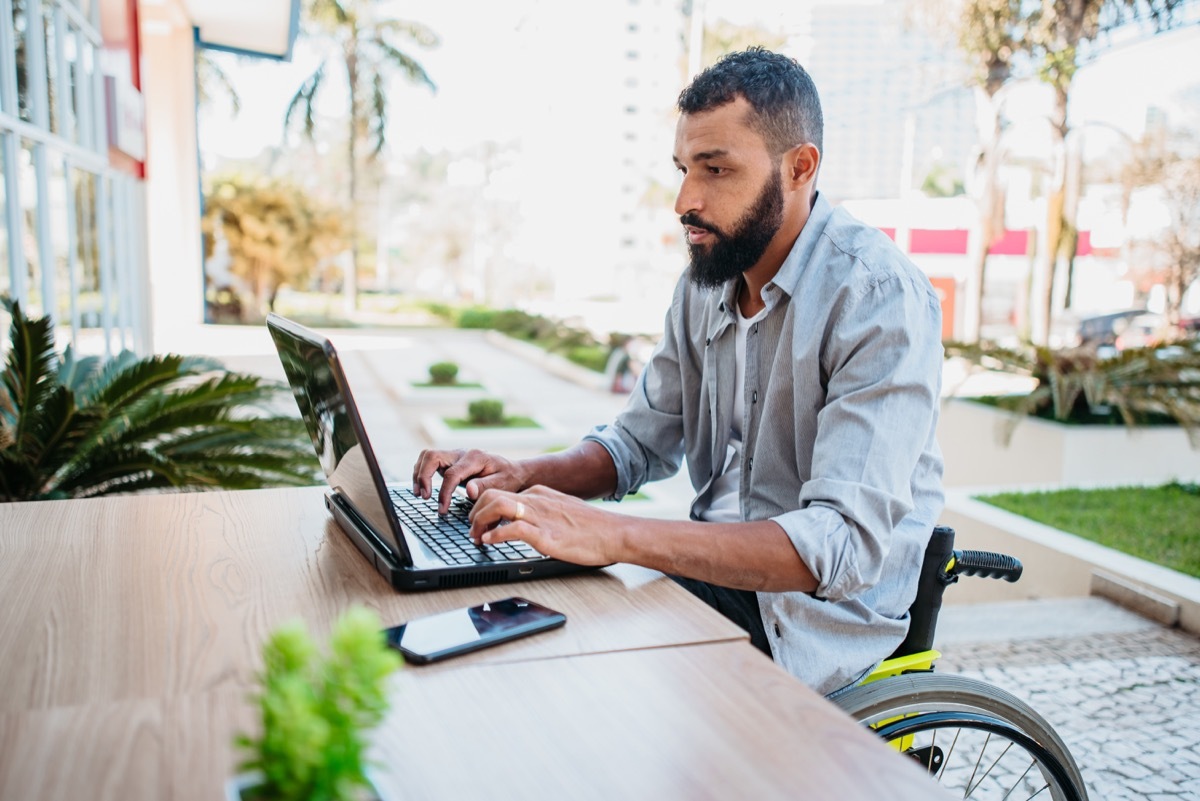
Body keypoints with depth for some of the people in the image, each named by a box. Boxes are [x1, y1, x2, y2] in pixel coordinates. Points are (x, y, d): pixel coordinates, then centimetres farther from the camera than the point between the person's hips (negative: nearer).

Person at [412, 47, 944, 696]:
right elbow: (642, 441, 12)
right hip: (715, 570, 7)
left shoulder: (879, 296, -20)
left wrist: (613, 535, -37)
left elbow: (848, 543, -30)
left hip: (819, 612, -6)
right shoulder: (707, 282, 4)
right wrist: (528, 477, -8)